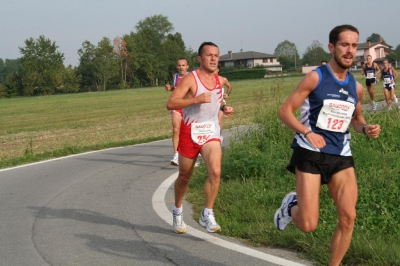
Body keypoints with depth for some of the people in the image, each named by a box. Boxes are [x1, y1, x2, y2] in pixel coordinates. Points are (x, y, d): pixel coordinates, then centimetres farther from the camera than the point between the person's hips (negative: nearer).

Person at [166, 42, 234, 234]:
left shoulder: (219, 81, 6)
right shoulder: (190, 79, -13)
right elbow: (170, 104, -22)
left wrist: (224, 108, 4)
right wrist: (196, 99, -32)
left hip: (211, 133, 4)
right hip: (190, 133, -3)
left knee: (215, 172, -19)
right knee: (184, 177, 11)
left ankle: (207, 215, -7)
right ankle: (177, 211, 37)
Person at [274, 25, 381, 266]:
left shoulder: (356, 88, 8)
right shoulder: (315, 78, -8)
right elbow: (285, 111, -9)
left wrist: (366, 128, 1)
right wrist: (307, 132, -25)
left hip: (342, 156, 5)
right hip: (311, 154, -5)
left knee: (348, 217, -5)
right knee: (309, 225, -8)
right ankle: (292, 205, 27)